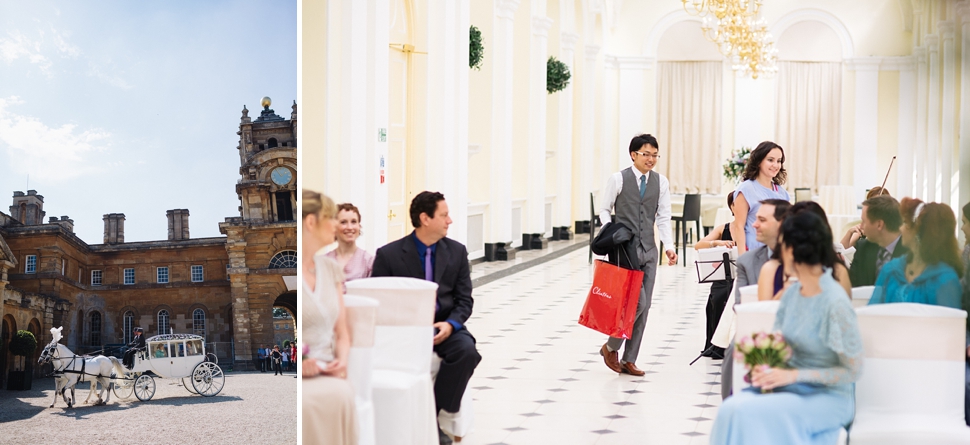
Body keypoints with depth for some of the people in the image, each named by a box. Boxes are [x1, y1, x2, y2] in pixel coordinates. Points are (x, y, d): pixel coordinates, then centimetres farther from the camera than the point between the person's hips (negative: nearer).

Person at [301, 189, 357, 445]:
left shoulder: (331, 269, 14)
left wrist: (342, 360, -2)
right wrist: (300, 364, -18)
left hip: (327, 374, 5)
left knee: (342, 395, -31)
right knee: (339, 395, -35)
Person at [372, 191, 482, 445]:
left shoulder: (457, 251, 7)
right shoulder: (389, 255, -2)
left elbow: (464, 299, 6)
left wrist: (450, 324, -15)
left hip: (444, 325, 3)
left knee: (467, 350, -29)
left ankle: (433, 417, -16)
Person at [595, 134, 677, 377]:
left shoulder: (661, 182, 6)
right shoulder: (618, 179, -5)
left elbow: (663, 218, 8)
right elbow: (603, 209, 1)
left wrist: (669, 246, -4)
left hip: (649, 250, 5)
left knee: (644, 306, 4)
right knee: (637, 302, -13)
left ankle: (629, 360, 13)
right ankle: (611, 347, 9)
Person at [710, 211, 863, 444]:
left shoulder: (835, 303, -17)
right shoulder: (793, 293, 5)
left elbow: (851, 371, -14)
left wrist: (794, 375, -20)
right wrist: (765, 365, -8)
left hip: (828, 397, -6)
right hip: (790, 388, 6)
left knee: (748, 412, -28)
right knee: (731, 408, -21)